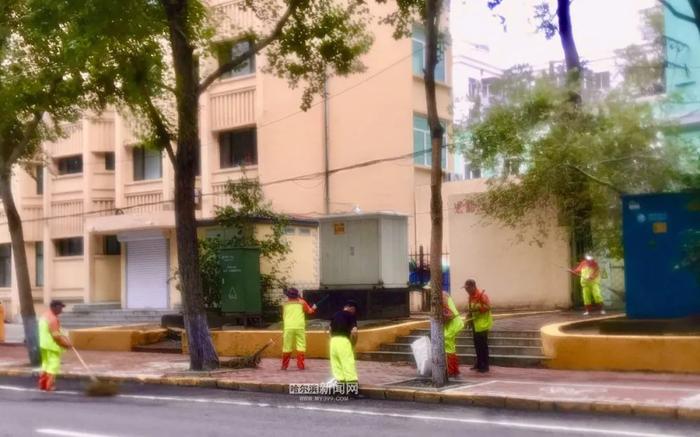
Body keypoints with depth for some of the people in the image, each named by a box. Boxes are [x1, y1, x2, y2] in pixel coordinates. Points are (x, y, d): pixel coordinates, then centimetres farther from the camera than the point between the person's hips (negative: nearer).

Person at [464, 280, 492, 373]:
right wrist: (470, 314, 9)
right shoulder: (471, 296, 10)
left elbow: (488, 307, -21)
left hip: (482, 324, -8)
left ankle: (485, 366, 1)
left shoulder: (481, 295, -16)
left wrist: (477, 308, -28)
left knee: (483, 345, -4)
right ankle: (479, 364, 21)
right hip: (475, 324, 8)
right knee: (477, 344, 12)